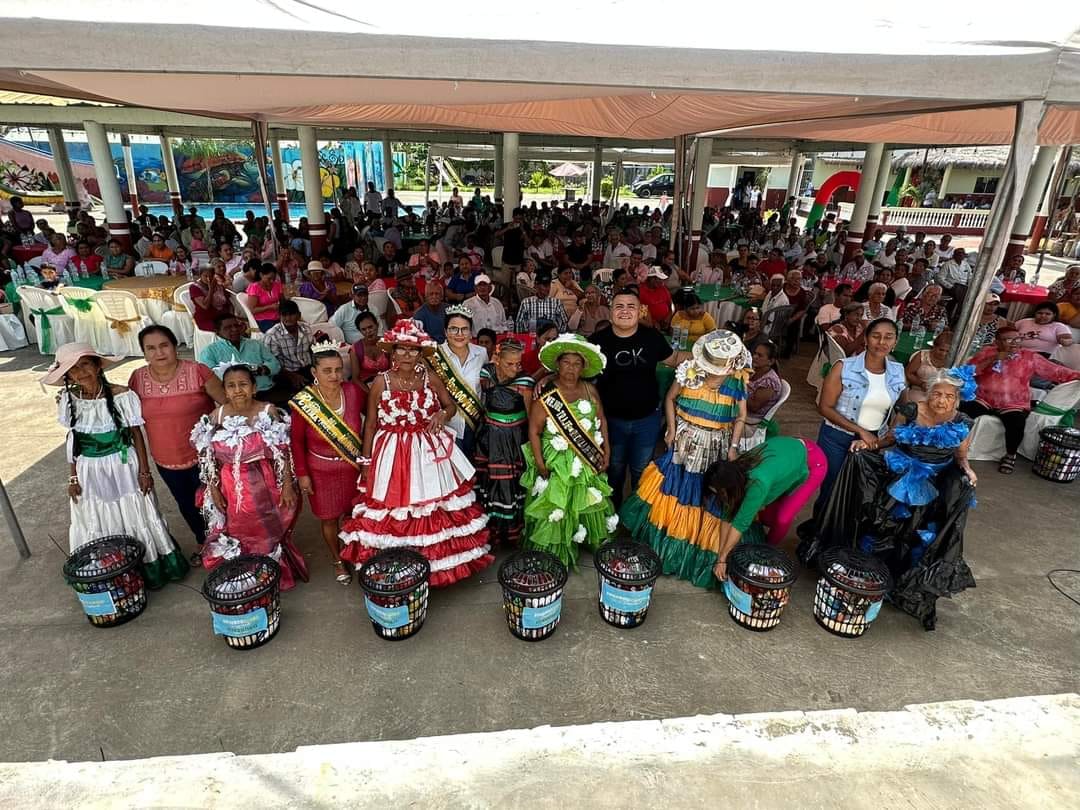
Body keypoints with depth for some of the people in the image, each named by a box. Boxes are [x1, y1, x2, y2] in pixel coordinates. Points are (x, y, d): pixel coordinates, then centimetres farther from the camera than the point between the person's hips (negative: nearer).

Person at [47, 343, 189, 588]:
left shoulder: (120, 395, -15)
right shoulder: (69, 400, -5)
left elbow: (136, 433, -8)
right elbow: (73, 440, 4)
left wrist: (144, 471, -9)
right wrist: (73, 477, 4)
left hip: (123, 467, -3)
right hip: (90, 472, 3)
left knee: (136, 520, 9)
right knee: (99, 526, 13)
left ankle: (152, 572, 26)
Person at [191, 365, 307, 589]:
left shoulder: (268, 412, -14)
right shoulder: (216, 417, -6)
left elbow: (282, 453, -11)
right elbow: (208, 457, 2)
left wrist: (287, 485, -12)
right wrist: (213, 489, 0)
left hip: (265, 486, -2)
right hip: (231, 488, 2)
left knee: (270, 533, 17)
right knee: (239, 535, 18)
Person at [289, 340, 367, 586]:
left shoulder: (354, 392, -15)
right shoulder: (303, 402, -20)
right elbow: (297, 440, -9)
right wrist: (302, 473, -6)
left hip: (354, 467, 2)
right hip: (322, 471, -2)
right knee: (329, 517, 13)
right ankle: (337, 561, 37)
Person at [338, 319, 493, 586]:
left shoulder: (430, 378, -3)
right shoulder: (381, 382, -8)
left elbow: (451, 405, 9)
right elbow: (370, 424, 0)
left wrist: (443, 415, -15)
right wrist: (366, 461, 1)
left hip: (429, 452, 2)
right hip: (393, 454, -2)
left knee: (437, 505, 10)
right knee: (393, 508, 5)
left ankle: (438, 560, 30)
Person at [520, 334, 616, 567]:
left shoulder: (589, 390, 1)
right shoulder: (546, 394, -13)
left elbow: (602, 421, 9)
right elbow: (534, 430, -11)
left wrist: (606, 451, 4)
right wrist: (539, 464, -14)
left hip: (588, 461, 4)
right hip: (556, 463, -4)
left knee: (587, 504, 16)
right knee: (554, 510, 3)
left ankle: (595, 543, 37)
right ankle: (552, 556, 19)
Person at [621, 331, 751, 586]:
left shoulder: (738, 382, -8)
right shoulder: (690, 371, -9)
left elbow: (740, 418, 0)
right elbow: (670, 398, 3)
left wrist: (734, 446, -10)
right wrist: (671, 429, -3)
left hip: (715, 448, 0)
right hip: (685, 441, 0)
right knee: (674, 488, 7)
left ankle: (698, 553, 23)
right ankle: (659, 545, 27)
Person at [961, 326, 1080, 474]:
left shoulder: (1030, 357, 5)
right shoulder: (986, 353, 5)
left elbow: (1057, 371, 1)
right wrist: (992, 360, -13)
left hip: (1014, 405, 0)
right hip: (983, 400, 0)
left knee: (1016, 423, -31)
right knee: (962, 411, -28)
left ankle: (1010, 455, -3)